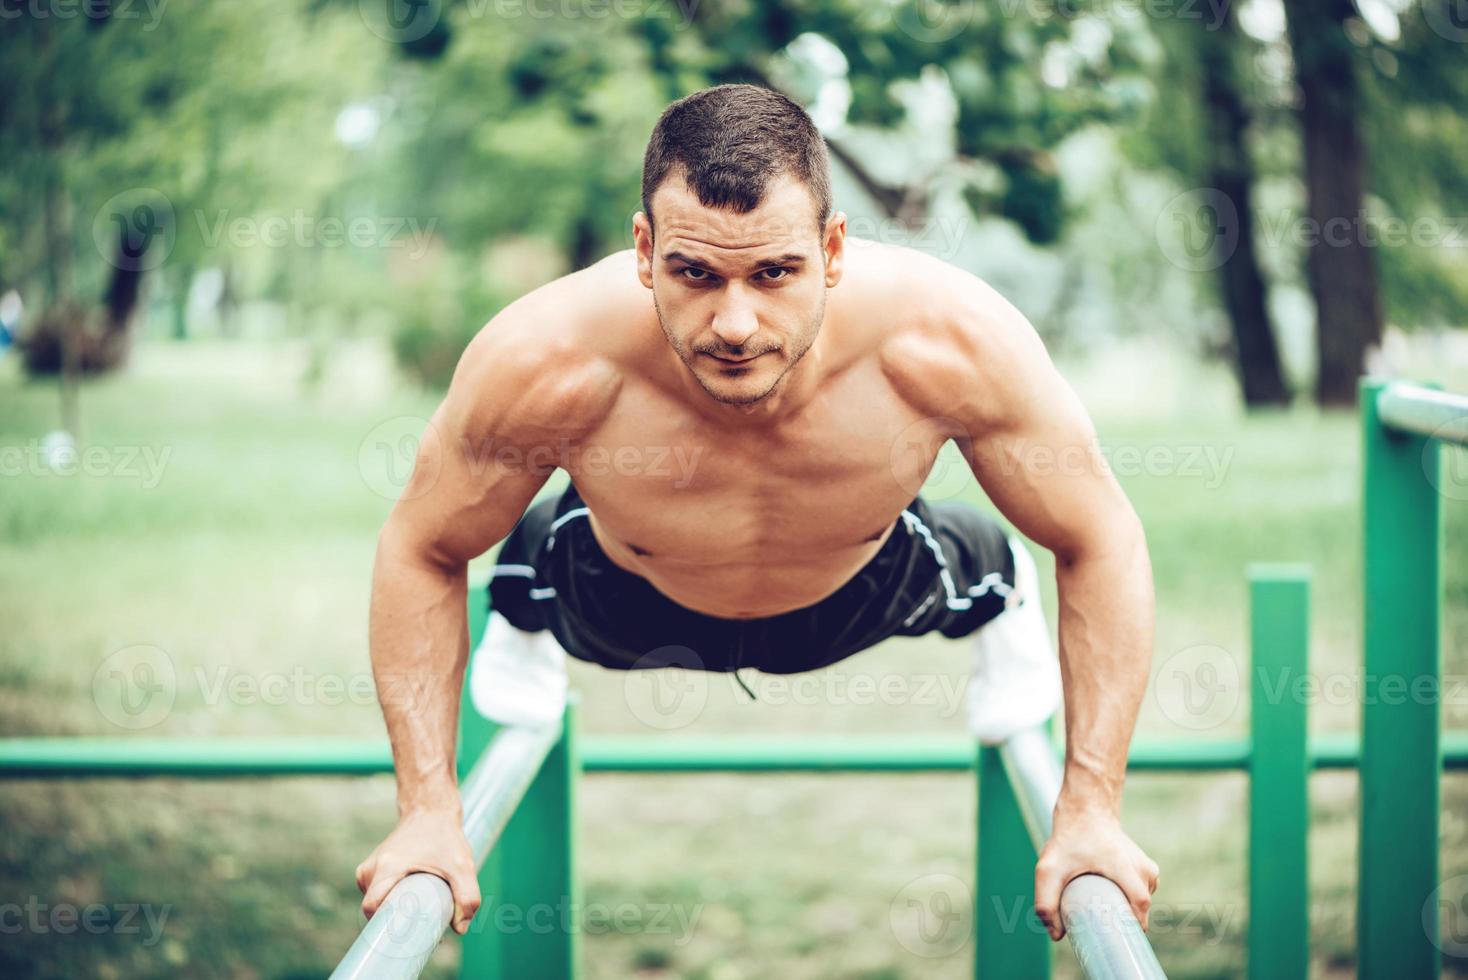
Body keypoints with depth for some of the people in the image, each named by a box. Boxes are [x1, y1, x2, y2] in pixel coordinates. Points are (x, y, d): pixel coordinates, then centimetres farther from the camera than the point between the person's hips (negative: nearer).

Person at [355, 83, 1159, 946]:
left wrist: (1091, 811, -29)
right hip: (631, 606, 0)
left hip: (862, 594, 1)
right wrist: (428, 807, -25)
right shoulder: (545, 365, -44)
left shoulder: (953, 341, -44)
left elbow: (1103, 543, -26)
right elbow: (422, 555, -22)